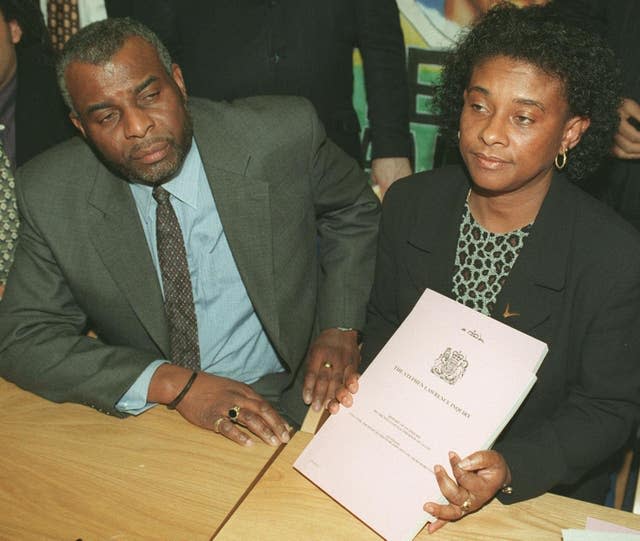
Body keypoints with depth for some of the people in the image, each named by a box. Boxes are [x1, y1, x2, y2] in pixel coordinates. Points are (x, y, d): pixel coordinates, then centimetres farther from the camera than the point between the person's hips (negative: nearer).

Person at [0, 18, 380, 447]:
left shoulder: (283, 135, -15)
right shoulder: (50, 197, -12)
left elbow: (353, 212, 4)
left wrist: (340, 327, -9)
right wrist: (172, 383, -23)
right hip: (143, 409, 3)